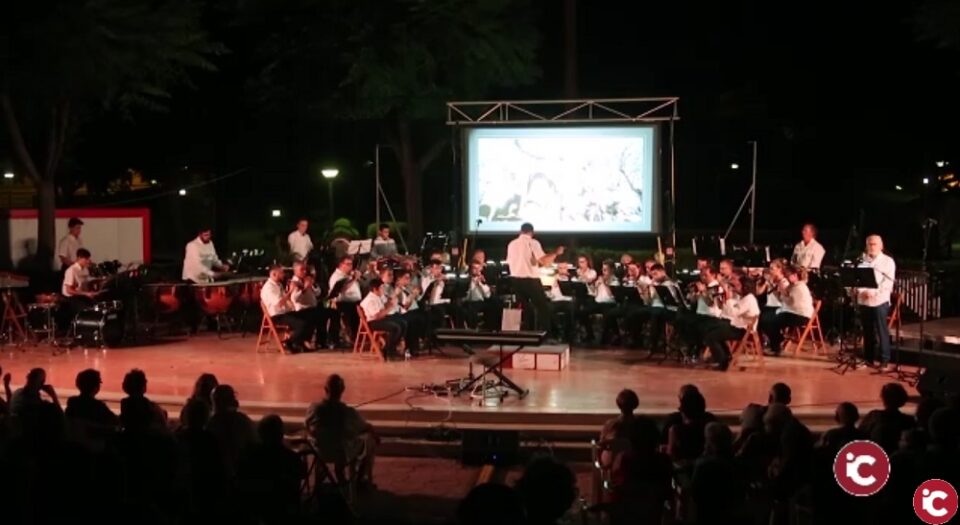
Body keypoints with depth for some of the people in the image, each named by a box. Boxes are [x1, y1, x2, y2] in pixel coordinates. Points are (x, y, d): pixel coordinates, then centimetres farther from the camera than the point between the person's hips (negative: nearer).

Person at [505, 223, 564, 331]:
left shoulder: (512, 244, 7)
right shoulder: (533, 243, -9)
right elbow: (544, 262, -18)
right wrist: (555, 253, -6)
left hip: (516, 279, 6)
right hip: (531, 279, -5)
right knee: (543, 307, 5)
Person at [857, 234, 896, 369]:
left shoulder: (888, 261, 2)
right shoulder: (862, 260, 13)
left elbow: (888, 282, -8)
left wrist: (874, 293, -19)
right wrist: (862, 291, -11)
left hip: (880, 301, -4)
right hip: (863, 300, 4)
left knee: (882, 332, -5)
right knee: (867, 331, 9)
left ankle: (885, 361, -2)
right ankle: (868, 358, 18)